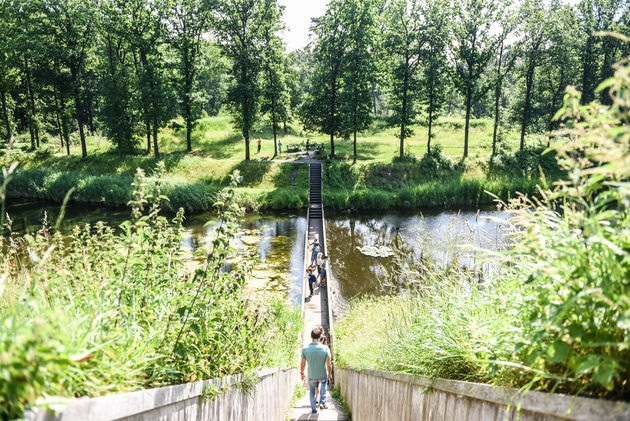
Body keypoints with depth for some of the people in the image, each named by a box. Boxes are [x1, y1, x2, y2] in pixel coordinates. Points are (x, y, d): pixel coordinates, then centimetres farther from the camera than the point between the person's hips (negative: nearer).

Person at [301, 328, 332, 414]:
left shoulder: (305, 348, -15)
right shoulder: (325, 348, -19)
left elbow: (303, 364, -5)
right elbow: (329, 365, -14)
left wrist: (302, 374, 12)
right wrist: (330, 374, 4)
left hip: (311, 376, 0)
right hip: (323, 376, 0)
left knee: (312, 391, 28)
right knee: (323, 382, 34)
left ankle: (313, 409, 34)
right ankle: (322, 402, 28)